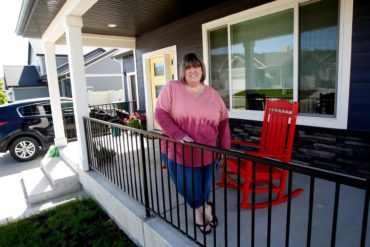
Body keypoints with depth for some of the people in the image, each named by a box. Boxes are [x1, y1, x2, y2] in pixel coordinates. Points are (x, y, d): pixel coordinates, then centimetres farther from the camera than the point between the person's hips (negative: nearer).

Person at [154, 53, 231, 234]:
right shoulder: (171, 88, -3)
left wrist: (225, 148, 5)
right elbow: (160, 113, -9)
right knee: (189, 190, 6)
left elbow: (223, 121, 11)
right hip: (179, 153, -2)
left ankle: (200, 215, 47)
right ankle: (206, 209, 40)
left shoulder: (212, 93, 7)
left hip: (207, 154, 3)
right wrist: (178, 135, -22)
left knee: (205, 189, 16)